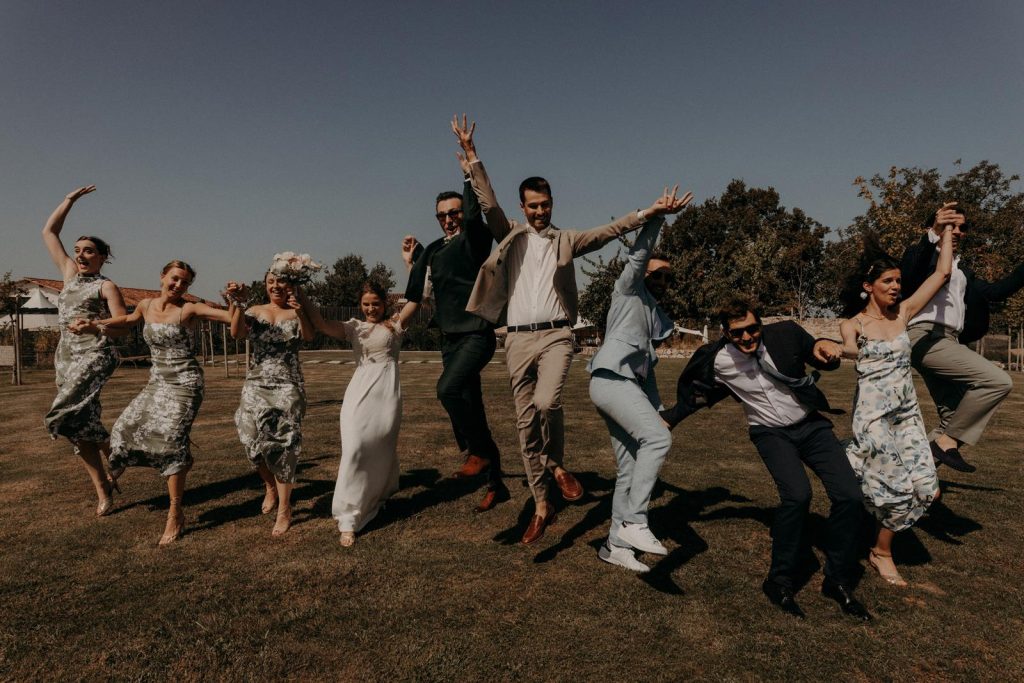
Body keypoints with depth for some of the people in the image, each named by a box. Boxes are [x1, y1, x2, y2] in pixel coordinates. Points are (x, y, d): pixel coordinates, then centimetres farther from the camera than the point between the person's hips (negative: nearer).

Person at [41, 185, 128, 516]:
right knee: (81, 426, 3)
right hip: (66, 356, 6)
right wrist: (71, 199, 18)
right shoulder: (69, 274, 16)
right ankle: (104, 493, 9)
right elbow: (49, 232, 21)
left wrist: (95, 327, -27)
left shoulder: (106, 286, 0)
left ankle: (111, 449, 1)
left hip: (95, 355, -6)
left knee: (63, 417, -23)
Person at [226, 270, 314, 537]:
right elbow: (237, 332, -10)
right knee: (254, 440, 1)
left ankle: (284, 510, 6)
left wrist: (300, 313, -34)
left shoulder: (296, 313, 2)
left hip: (288, 386, -3)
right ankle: (270, 486, 31)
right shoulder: (255, 311, 8)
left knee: (283, 445, -3)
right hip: (256, 385, 3)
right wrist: (237, 303, -23)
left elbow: (309, 336, -17)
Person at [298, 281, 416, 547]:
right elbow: (321, 324, 1)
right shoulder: (354, 327, 15)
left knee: (383, 451, 8)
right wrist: (299, 294, -6)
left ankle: (377, 499, 36)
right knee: (354, 448, -13)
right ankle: (348, 519, -7)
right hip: (359, 393, 1)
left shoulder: (394, 324, 11)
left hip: (388, 393, 0)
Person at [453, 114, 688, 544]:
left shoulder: (566, 240, 12)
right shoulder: (510, 236, 13)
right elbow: (487, 202, 2)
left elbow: (609, 230, 1)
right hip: (518, 339, 2)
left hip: (555, 335, -2)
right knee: (526, 423, 3)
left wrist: (650, 211, -10)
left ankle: (558, 466, 3)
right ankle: (541, 506, 15)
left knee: (547, 402, -28)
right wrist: (470, 154, -7)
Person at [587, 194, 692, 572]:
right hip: (611, 379, -9)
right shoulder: (628, 291, 11)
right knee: (658, 438, -25)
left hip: (626, 384, 9)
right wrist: (658, 215, -16)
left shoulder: (652, 316, 30)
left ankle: (615, 544, 13)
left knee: (629, 470, 6)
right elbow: (638, 255, -8)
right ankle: (634, 522, -25)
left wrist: (659, 408, 22)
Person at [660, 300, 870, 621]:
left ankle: (837, 581, 11)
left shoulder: (785, 333, -15)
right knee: (796, 494, -27)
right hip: (772, 433, -2)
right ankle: (780, 582, -6)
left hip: (812, 424, 2)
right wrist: (668, 419, 4)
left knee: (849, 496, -11)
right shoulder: (717, 361, -14)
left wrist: (822, 345, -22)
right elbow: (695, 394, 6)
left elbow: (825, 360, 2)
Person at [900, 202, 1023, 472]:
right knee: (998, 381, -20)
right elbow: (907, 276, -20)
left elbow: (995, 291, 22)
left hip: (949, 342, 9)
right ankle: (948, 442, -13)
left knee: (954, 417, 8)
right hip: (925, 336, -9)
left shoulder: (962, 270, 28)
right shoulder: (922, 253, 3)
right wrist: (933, 236, -33)